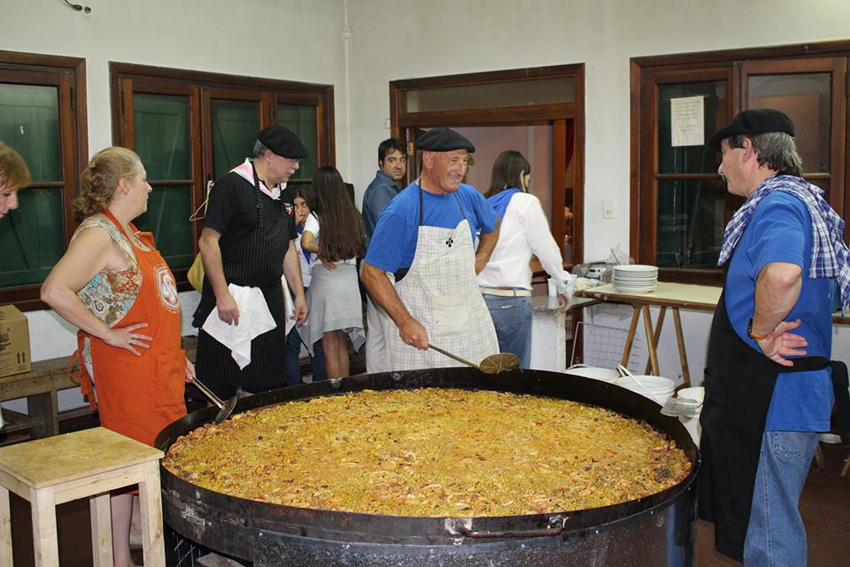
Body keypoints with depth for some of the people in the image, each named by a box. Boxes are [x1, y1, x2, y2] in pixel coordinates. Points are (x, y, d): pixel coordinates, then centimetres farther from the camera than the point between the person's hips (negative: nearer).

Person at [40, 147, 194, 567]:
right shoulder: (98, 232, -15)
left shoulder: (130, 232, 15)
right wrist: (108, 334, -20)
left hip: (161, 366, 9)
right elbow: (54, 291, -27)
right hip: (125, 366, -9)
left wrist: (177, 355, 20)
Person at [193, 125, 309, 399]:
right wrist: (222, 294, -20)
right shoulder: (232, 185, -10)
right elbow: (208, 241, -15)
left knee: (258, 387, 11)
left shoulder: (281, 193, 15)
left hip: (270, 302, 7)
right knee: (221, 390, -1)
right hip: (232, 300, -7)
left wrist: (299, 294, 15)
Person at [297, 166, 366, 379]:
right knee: (342, 345, 15)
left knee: (330, 346, 1)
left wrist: (320, 250, -6)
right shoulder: (354, 216, 9)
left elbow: (306, 243, -24)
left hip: (326, 280, -5)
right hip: (350, 280, 5)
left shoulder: (317, 216, -6)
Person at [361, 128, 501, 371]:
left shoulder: (469, 197, 4)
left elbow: (492, 227, 26)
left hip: (473, 323, 5)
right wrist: (405, 322, -20)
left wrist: (476, 266, 12)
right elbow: (372, 273, -13)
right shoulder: (400, 211, -14)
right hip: (421, 330, -5)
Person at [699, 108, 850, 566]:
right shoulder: (804, 198, 16)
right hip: (783, 395, 11)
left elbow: (782, 274, -40)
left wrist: (761, 331, -23)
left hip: (773, 402, -11)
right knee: (776, 526, 22)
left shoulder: (777, 204, -17)